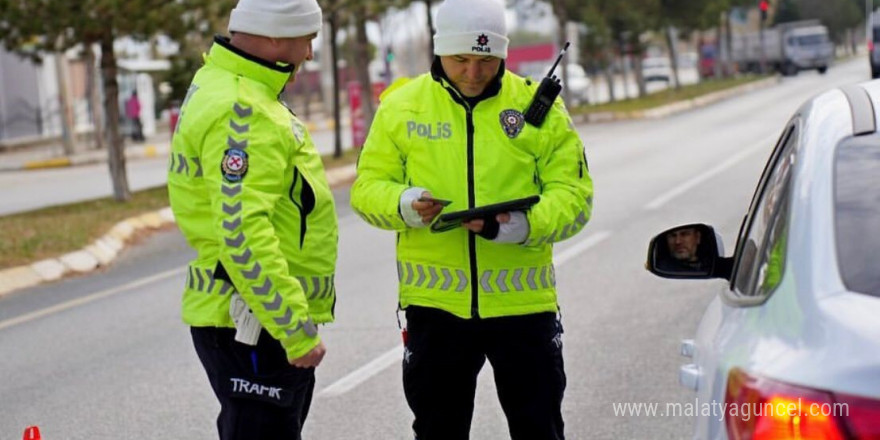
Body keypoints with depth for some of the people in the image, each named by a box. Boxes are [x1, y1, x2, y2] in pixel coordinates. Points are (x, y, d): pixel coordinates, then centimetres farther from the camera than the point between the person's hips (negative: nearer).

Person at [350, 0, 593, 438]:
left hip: (521, 301, -1)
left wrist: (525, 225, -23)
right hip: (435, 301, 1)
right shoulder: (401, 106, 2)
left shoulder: (538, 105, -1)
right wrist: (403, 204, -19)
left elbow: (573, 193, -3)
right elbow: (368, 187, 4)